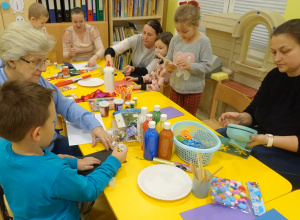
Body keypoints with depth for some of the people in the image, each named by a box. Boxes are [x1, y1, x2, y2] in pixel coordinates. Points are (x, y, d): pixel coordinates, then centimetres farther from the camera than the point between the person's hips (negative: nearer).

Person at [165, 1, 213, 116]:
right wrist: (168, 67, -17)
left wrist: (190, 66, -29)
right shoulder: (175, 39, -4)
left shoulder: (203, 41, -14)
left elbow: (207, 66, -15)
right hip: (175, 86, 4)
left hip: (193, 90, -3)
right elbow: (168, 58, 5)